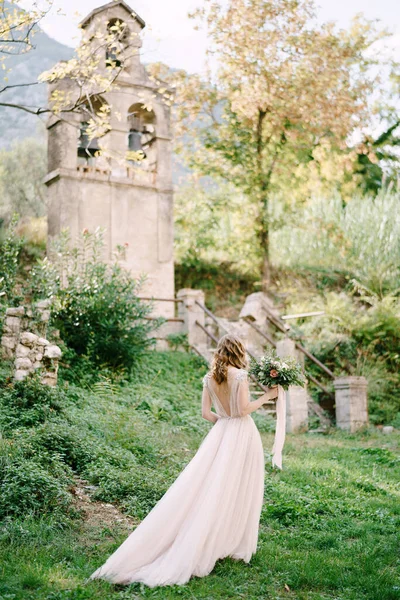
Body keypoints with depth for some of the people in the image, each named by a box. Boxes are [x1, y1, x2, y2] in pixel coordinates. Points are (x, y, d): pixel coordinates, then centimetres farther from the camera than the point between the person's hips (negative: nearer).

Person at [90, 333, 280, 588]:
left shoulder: (209, 378, 4)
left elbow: (206, 412, 4)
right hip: (242, 433, -5)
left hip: (221, 432, 5)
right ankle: (234, 544, 12)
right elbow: (243, 409, -18)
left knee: (208, 485, 8)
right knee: (239, 489, 4)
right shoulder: (240, 375, -14)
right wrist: (268, 396, -7)